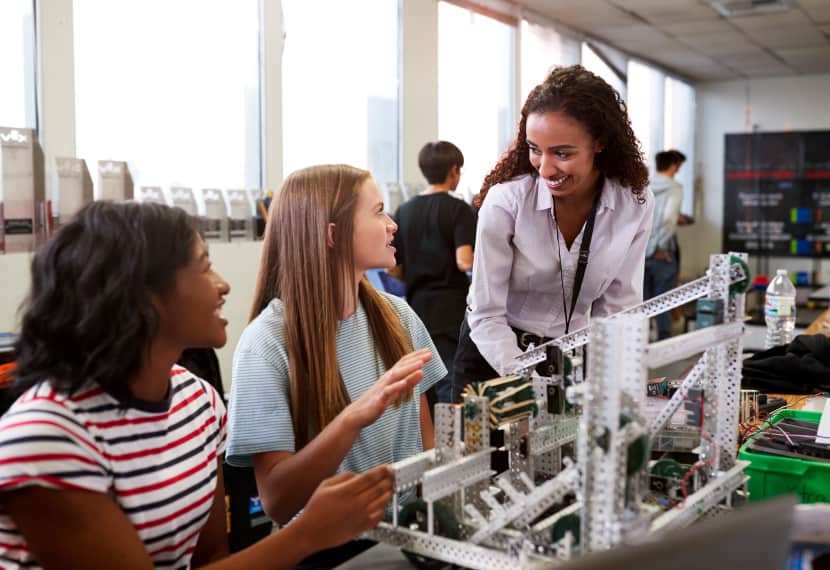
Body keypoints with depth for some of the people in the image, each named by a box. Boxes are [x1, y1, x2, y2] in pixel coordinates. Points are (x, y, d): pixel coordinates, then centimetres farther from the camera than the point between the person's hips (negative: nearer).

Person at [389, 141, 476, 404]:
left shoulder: (404, 210, 8)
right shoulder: (459, 209, -7)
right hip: (450, 311, -5)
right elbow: (465, 262, -19)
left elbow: (393, 268, 8)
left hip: (416, 308, 5)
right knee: (448, 387, -1)